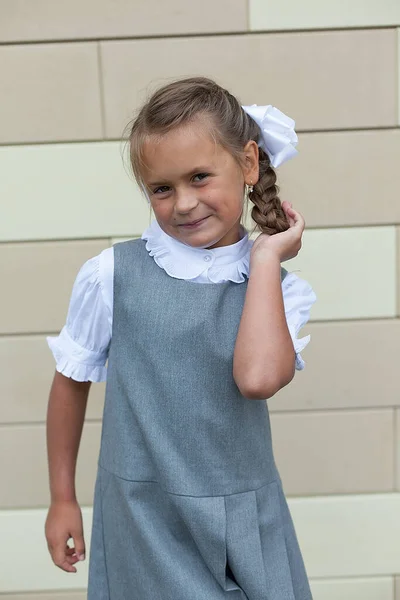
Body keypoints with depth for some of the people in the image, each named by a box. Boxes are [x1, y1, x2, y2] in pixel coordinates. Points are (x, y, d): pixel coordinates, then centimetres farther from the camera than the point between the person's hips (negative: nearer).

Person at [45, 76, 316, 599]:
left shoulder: (279, 288, -6)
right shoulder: (111, 275, -9)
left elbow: (258, 379, -25)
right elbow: (72, 380, 2)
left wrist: (267, 258, -18)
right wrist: (62, 498, 10)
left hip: (245, 524, 2)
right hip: (141, 518, -1)